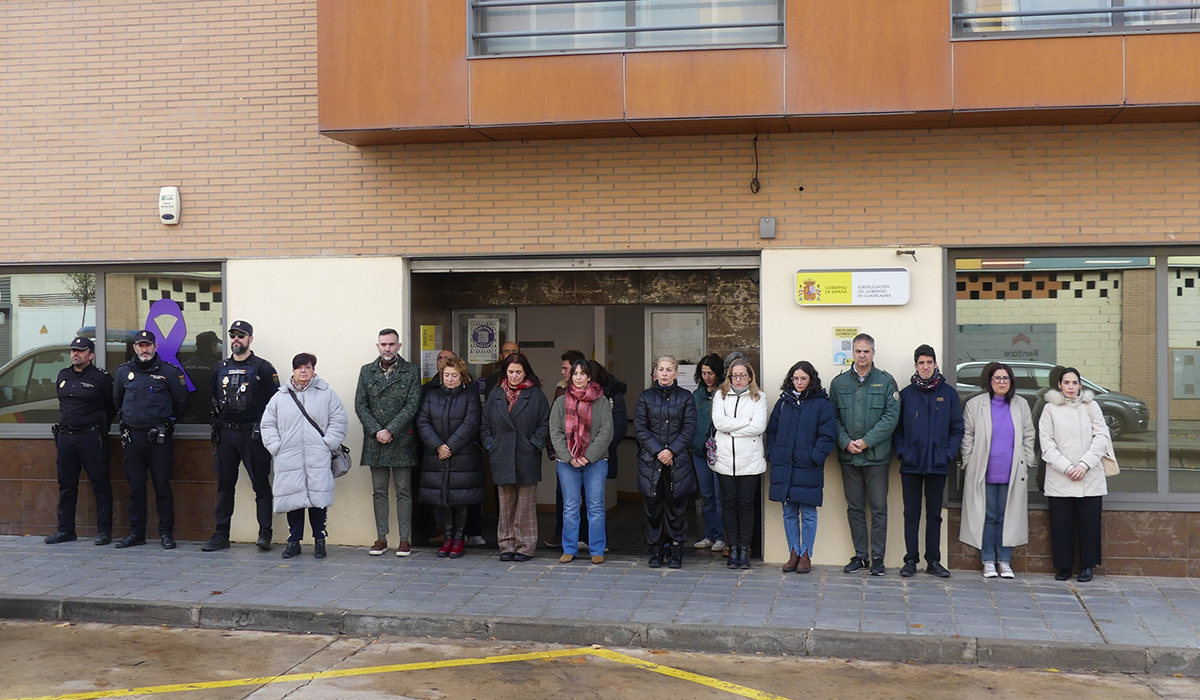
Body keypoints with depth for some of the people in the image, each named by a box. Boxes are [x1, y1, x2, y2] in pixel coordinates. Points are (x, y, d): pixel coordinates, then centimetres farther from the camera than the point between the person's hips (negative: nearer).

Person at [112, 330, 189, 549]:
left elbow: (181, 404, 5)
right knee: (135, 487, 8)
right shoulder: (123, 372, 10)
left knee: (162, 486, -1)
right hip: (133, 438, 3)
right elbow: (117, 401, 25)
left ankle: (166, 533, 7)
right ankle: (136, 533, 16)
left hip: (160, 438, -3)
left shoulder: (170, 372, -1)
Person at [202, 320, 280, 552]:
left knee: (261, 484, -3)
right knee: (224, 484, 8)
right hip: (226, 435, 5)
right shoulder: (219, 369, 13)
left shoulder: (263, 368, -1)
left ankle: (265, 533, 2)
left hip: (253, 434, -5)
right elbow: (212, 401, 20)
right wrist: (216, 429, 12)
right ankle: (221, 535, 14)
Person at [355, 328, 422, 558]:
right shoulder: (366, 371, 9)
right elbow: (360, 405, 4)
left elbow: (413, 405, -6)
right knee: (379, 492, 7)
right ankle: (381, 538, 13)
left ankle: (404, 539, 7)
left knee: (403, 491, 2)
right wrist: (376, 431, -8)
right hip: (375, 441, 2)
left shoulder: (411, 372, 1)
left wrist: (390, 431, -12)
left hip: (401, 441, -2)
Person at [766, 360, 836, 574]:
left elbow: (828, 435, -6)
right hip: (784, 467, 4)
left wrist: (814, 457, -14)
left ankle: (806, 555, 12)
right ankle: (794, 553, 18)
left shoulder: (822, 403, -2)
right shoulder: (784, 401, 11)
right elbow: (771, 430, 15)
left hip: (808, 469, -4)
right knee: (789, 513, 9)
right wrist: (773, 454, 4)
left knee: (808, 514, 2)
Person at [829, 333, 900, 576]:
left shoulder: (886, 381, 0)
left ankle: (877, 557, 9)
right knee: (854, 508, 9)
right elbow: (833, 417, 6)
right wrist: (845, 442, -10)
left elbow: (891, 416, -7)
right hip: (848, 456, 3)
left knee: (879, 508, 1)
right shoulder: (839, 383, 7)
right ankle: (860, 555, 18)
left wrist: (866, 441, -14)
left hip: (877, 456, -2)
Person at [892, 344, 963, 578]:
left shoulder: (948, 393, 4)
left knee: (934, 514, 8)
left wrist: (949, 453, -7)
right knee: (911, 513, 4)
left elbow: (957, 428, 4)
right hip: (911, 464, 0)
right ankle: (911, 559, 10)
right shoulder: (906, 394, 5)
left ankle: (933, 561, 15)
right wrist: (901, 452, -7)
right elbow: (897, 428, 5)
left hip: (938, 464, 0)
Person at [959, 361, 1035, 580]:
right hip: (984, 472, -1)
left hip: (1011, 474, 1)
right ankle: (988, 561, 10)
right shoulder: (974, 405, 4)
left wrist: (1026, 463, 6)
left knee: (1007, 517, 4)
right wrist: (968, 465, 1)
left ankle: (1004, 561, 13)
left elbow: (1028, 436, 13)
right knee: (987, 517, 2)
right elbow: (967, 437, 6)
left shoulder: (1021, 405, 10)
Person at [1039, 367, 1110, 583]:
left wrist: (1084, 464, -9)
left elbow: (1102, 437, 2)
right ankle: (1064, 566, 13)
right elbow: (1047, 443, 0)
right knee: (1061, 525, 1)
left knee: (1089, 524, 1)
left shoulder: (1091, 406, 8)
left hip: (1090, 478, 0)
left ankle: (1087, 566, 15)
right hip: (1059, 479, 0)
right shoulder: (1050, 409, 5)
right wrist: (1066, 467, -11)